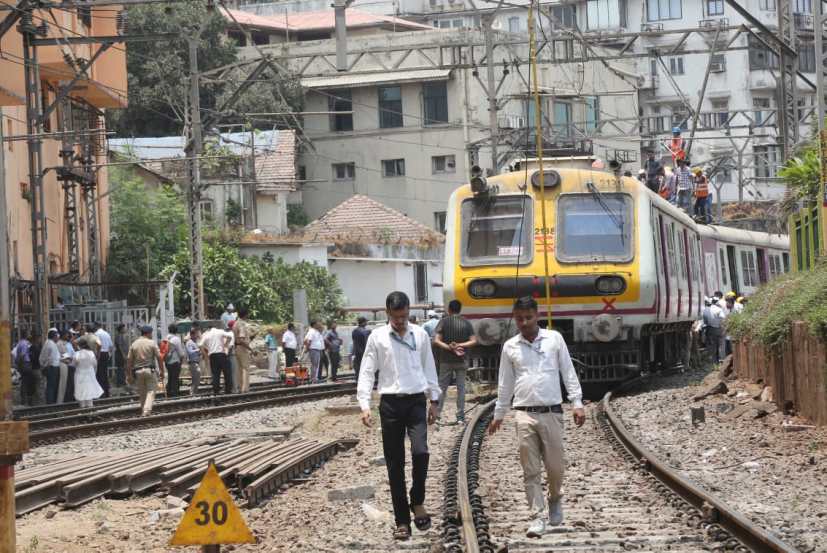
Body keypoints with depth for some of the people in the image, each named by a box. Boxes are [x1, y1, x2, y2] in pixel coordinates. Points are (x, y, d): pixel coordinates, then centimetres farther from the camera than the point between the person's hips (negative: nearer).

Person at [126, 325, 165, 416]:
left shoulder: (134, 344, 6)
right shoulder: (152, 343, -2)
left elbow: (129, 360, 3)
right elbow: (159, 357, -7)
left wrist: (129, 375, 8)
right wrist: (162, 371, 0)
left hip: (138, 371, 3)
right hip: (150, 370, -3)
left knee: (142, 394, 14)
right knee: (151, 391, -2)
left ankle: (143, 411, 17)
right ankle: (147, 410, -18)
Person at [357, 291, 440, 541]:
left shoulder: (420, 335, 6)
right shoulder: (377, 337, 0)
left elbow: (429, 368, 13)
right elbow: (366, 372, -2)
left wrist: (434, 400, 12)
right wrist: (364, 406, -10)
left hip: (416, 401, 1)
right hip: (391, 403, 0)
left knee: (420, 451, -20)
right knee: (395, 464, 3)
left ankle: (417, 502, 2)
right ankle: (402, 520, 11)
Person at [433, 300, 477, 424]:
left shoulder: (444, 322, -3)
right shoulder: (466, 323, 2)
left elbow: (436, 341, -12)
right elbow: (473, 341, -4)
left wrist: (449, 347, -13)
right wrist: (460, 345, -10)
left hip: (446, 361, -1)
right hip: (461, 361, 1)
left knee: (442, 388, 6)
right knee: (461, 388, 6)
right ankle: (460, 417, 5)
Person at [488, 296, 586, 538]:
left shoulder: (554, 339, 3)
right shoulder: (510, 347, 8)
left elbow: (568, 373, 4)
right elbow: (505, 384, 15)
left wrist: (577, 403, -3)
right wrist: (498, 415, 17)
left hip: (552, 413, -1)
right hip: (524, 415, 1)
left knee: (555, 466, 3)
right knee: (530, 470, -3)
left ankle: (555, 499, 32)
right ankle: (538, 517, -1)